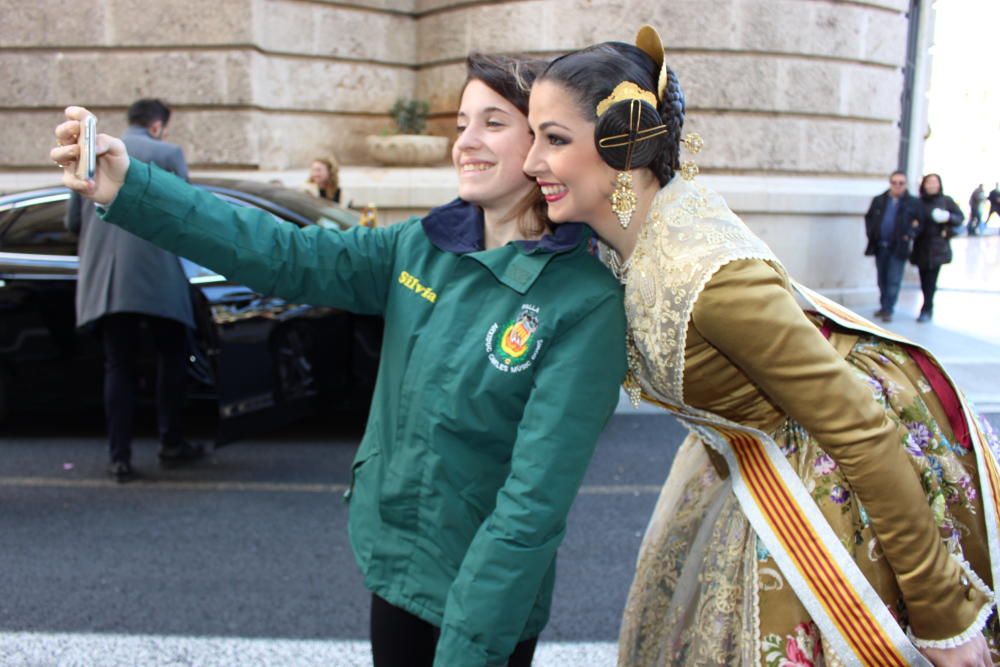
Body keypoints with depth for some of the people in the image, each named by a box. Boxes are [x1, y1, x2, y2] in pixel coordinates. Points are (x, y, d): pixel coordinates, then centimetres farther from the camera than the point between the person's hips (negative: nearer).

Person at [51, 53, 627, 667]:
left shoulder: (586, 302, -20)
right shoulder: (422, 248, -2)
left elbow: (533, 501, -23)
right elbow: (286, 256, -7)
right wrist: (130, 188, -14)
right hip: (396, 566, 5)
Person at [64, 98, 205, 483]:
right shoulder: (167, 153, 1)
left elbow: (72, 221, 10)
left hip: (102, 279, 4)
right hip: (154, 274, -3)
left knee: (118, 365, 10)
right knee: (171, 356, 13)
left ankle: (120, 457, 7)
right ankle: (171, 443, 16)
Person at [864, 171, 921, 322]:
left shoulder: (913, 203, -2)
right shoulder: (879, 200, 9)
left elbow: (919, 222, -1)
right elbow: (869, 217, 15)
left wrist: (909, 234, -15)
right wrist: (871, 233, 2)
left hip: (899, 247, -4)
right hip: (880, 246, 4)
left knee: (894, 280, -4)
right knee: (882, 279, 13)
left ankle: (888, 310, 0)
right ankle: (883, 306, 25)